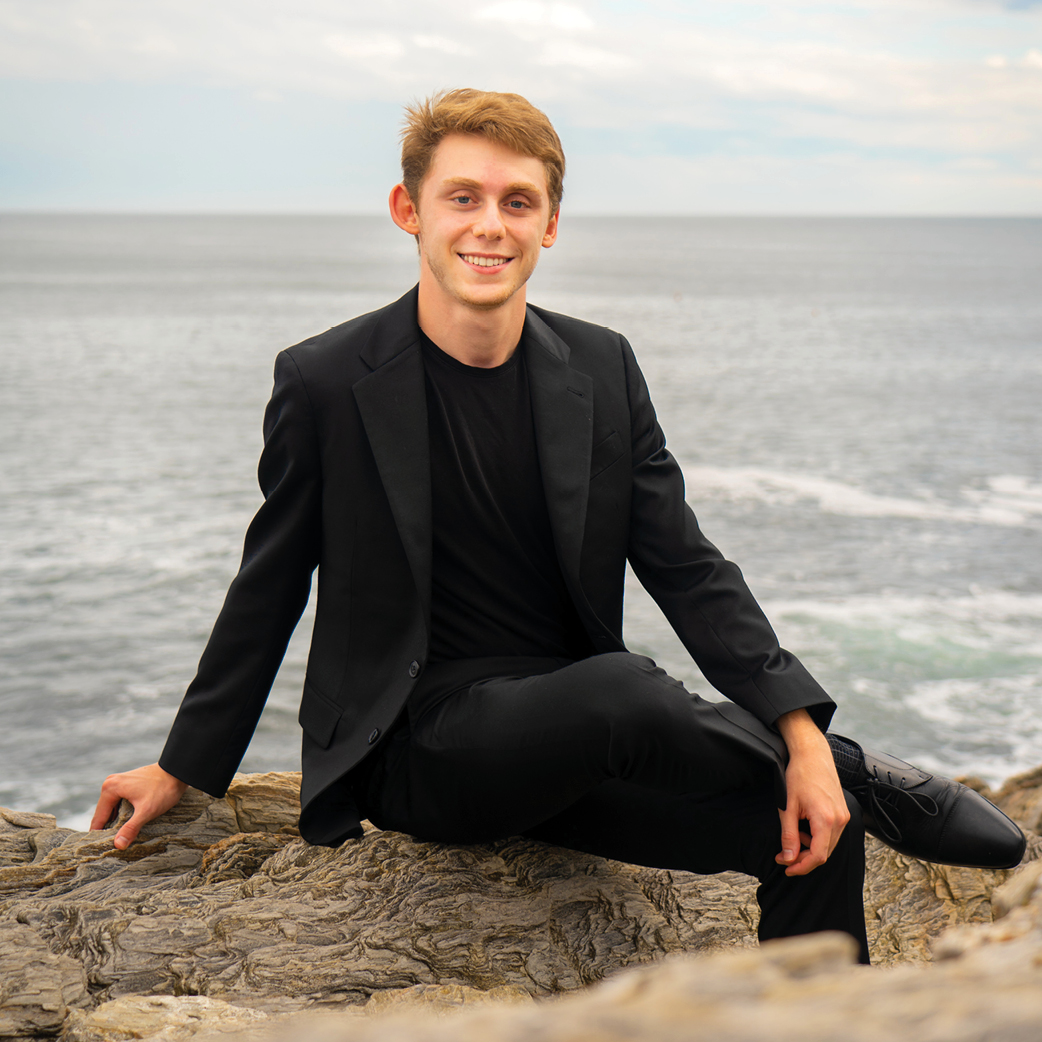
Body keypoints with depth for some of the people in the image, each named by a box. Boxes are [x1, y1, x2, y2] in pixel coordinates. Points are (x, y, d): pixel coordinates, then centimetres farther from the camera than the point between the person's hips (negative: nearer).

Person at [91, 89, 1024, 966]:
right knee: (622, 692, -33)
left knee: (816, 830, -15)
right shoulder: (326, 383, -7)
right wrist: (184, 769, 10)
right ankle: (861, 777, -6)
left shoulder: (601, 369, 2)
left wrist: (801, 734, -11)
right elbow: (269, 592, 4)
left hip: (573, 746, 4)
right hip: (418, 747, -4)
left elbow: (690, 573, 2)